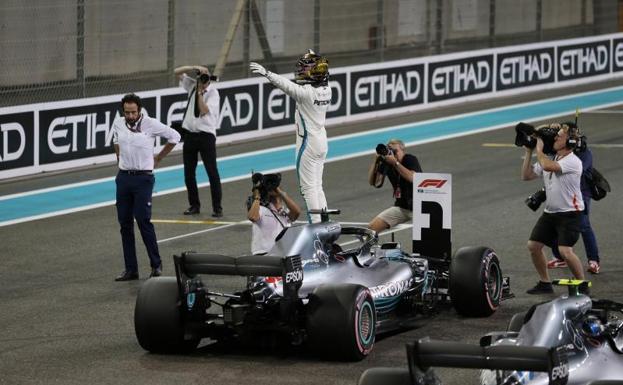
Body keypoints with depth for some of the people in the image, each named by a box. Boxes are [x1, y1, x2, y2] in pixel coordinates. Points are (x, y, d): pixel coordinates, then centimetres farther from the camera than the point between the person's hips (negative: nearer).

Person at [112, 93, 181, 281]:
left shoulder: (150, 124, -11)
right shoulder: (118, 124, 3)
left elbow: (174, 136, 1)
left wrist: (158, 158, 5)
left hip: (143, 177, -5)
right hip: (123, 177, 5)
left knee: (143, 220, -12)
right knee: (125, 223, 4)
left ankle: (156, 265, 0)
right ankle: (131, 269, 10)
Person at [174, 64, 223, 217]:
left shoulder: (213, 93, -9)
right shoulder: (192, 85, 5)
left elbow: (204, 111, -19)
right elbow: (177, 72, 5)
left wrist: (200, 92, -18)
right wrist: (194, 68, -9)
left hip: (206, 135, -5)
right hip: (190, 134, 5)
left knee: (212, 172, -5)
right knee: (188, 173, 8)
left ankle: (217, 207, 1)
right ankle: (194, 205, 19)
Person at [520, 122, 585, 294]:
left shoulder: (573, 161, -17)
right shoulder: (549, 158, 9)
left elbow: (547, 166, -32)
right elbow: (526, 176, 10)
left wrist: (539, 149, -16)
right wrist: (528, 152, 3)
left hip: (569, 213, -8)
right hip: (550, 212, 8)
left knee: (565, 251, -20)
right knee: (533, 245, 6)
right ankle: (545, 283, 21)